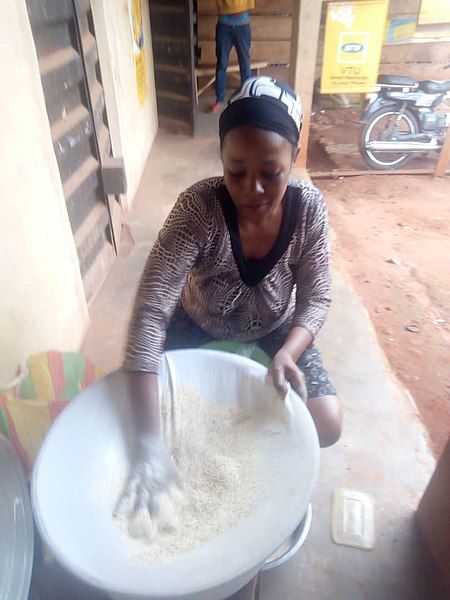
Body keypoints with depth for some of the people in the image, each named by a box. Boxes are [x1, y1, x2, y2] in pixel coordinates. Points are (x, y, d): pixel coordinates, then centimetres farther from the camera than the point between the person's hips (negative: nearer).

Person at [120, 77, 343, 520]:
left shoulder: (309, 207, -22)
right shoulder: (199, 208, -32)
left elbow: (316, 297, -14)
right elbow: (150, 311, -38)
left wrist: (287, 354, -37)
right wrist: (150, 443, -44)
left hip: (275, 326, 2)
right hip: (200, 323, -1)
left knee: (326, 426, -11)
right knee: (130, 410, -13)